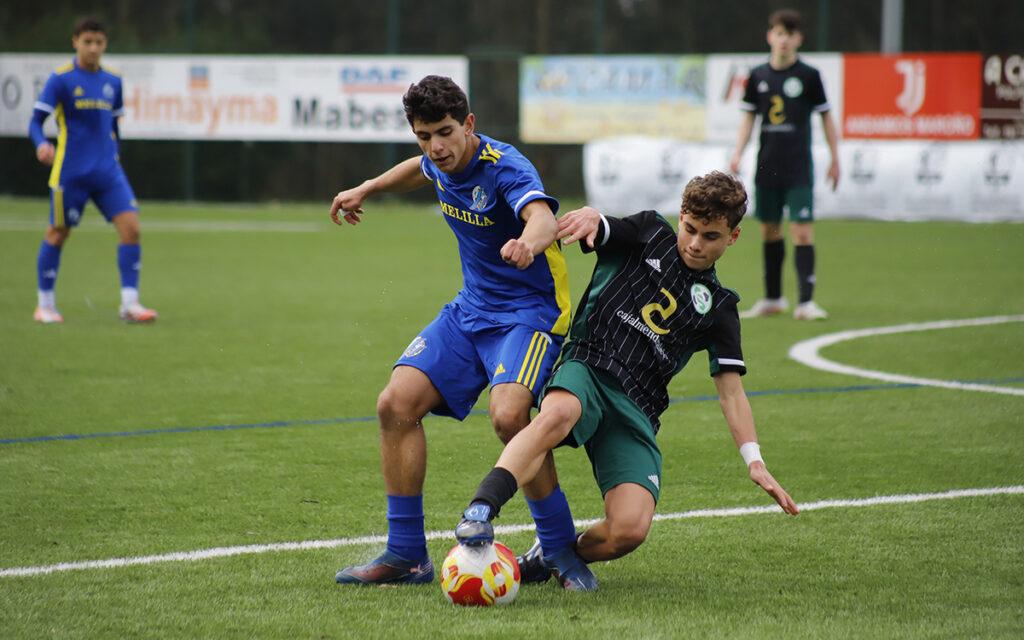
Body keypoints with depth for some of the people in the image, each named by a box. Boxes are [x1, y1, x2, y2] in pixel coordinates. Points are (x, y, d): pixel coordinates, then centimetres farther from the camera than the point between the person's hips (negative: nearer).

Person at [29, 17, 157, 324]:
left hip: (108, 172, 4)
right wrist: (42, 144, -30)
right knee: (58, 233, 4)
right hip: (71, 171, -4)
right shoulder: (61, 78, -6)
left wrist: (114, 155, 15)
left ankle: (129, 304, -8)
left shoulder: (113, 80, 9)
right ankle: (45, 304, 20)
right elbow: (36, 120, -11)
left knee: (131, 227, -10)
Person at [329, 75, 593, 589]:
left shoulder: (505, 168, -23)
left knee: (508, 415, -32)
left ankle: (561, 550, -14)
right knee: (396, 403, -8)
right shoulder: (441, 162, 1)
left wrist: (528, 243, -67)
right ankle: (406, 555, 2)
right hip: (471, 310, 8)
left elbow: (543, 217, -45)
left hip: (530, 311, -8)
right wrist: (366, 190, 33)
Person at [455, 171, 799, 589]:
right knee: (557, 415, -42)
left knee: (630, 529, -21)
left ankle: (554, 557, 7)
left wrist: (754, 461, 3)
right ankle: (479, 513, -54)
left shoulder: (718, 307, 19)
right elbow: (590, 226, -2)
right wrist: (590, 217, -29)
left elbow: (730, 390, 16)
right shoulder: (649, 235, 14)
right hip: (586, 367, -3)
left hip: (636, 408, 3)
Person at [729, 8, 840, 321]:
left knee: (802, 230, -12)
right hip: (767, 166, 4)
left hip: (798, 168, -4)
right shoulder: (758, 75, 5)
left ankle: (806, 301, -14)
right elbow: (748, 117, 12)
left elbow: (826, 117, 4)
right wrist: (738, 154, 0)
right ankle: (773, 298, 25)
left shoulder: (809, 76, -3)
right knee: (769, 229, 11)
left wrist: (835, 159, 4)